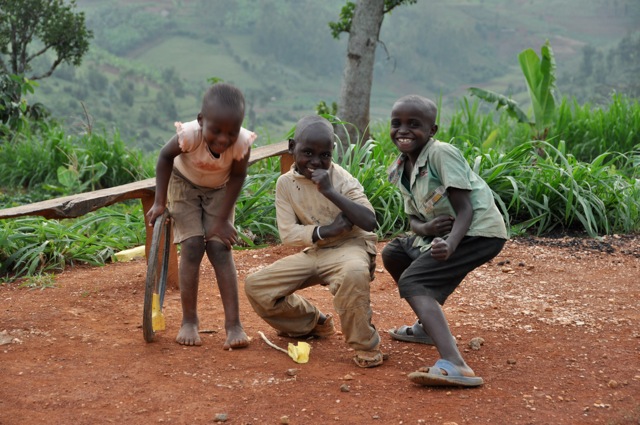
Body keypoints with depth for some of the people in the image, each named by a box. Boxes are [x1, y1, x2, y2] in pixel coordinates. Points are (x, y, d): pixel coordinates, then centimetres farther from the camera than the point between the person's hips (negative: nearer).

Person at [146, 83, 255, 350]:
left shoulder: (242, 143, -34)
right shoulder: (189, 136, -37)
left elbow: (237, 177, -16)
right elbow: (165, 157, -15)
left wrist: (222, 220, -16)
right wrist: (160, 202, -14)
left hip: (219, 191, 1)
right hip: (184, 185, -1)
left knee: (220, 248, -10)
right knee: (192, 246, -11)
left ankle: (233, 324, -9)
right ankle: (189, 321, 1)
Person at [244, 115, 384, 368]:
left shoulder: (341, 178, -13)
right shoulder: (285, 183, -2)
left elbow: (369, 222, -25)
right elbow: (288, 233, -6)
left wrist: (329, 191, -31)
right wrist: (327, 230, -22)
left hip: (350, 246, -5)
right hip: (314, 252, 5)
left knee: (354, 273, -42)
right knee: (256, 286, -4)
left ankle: (365, 345, -18)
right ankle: (313, 323, 18)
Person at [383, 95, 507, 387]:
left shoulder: (440, 153, -16)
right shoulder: (401, 171, 9)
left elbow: (465, 209, -20)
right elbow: (413, 219, 10)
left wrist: (450, 244, -37)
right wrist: (425, 227, -14)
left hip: (478, 230, -9)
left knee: (411, 283, -23)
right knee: (393, 253, 20)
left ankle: (453, 365, -42)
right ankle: (429, 327, 30)